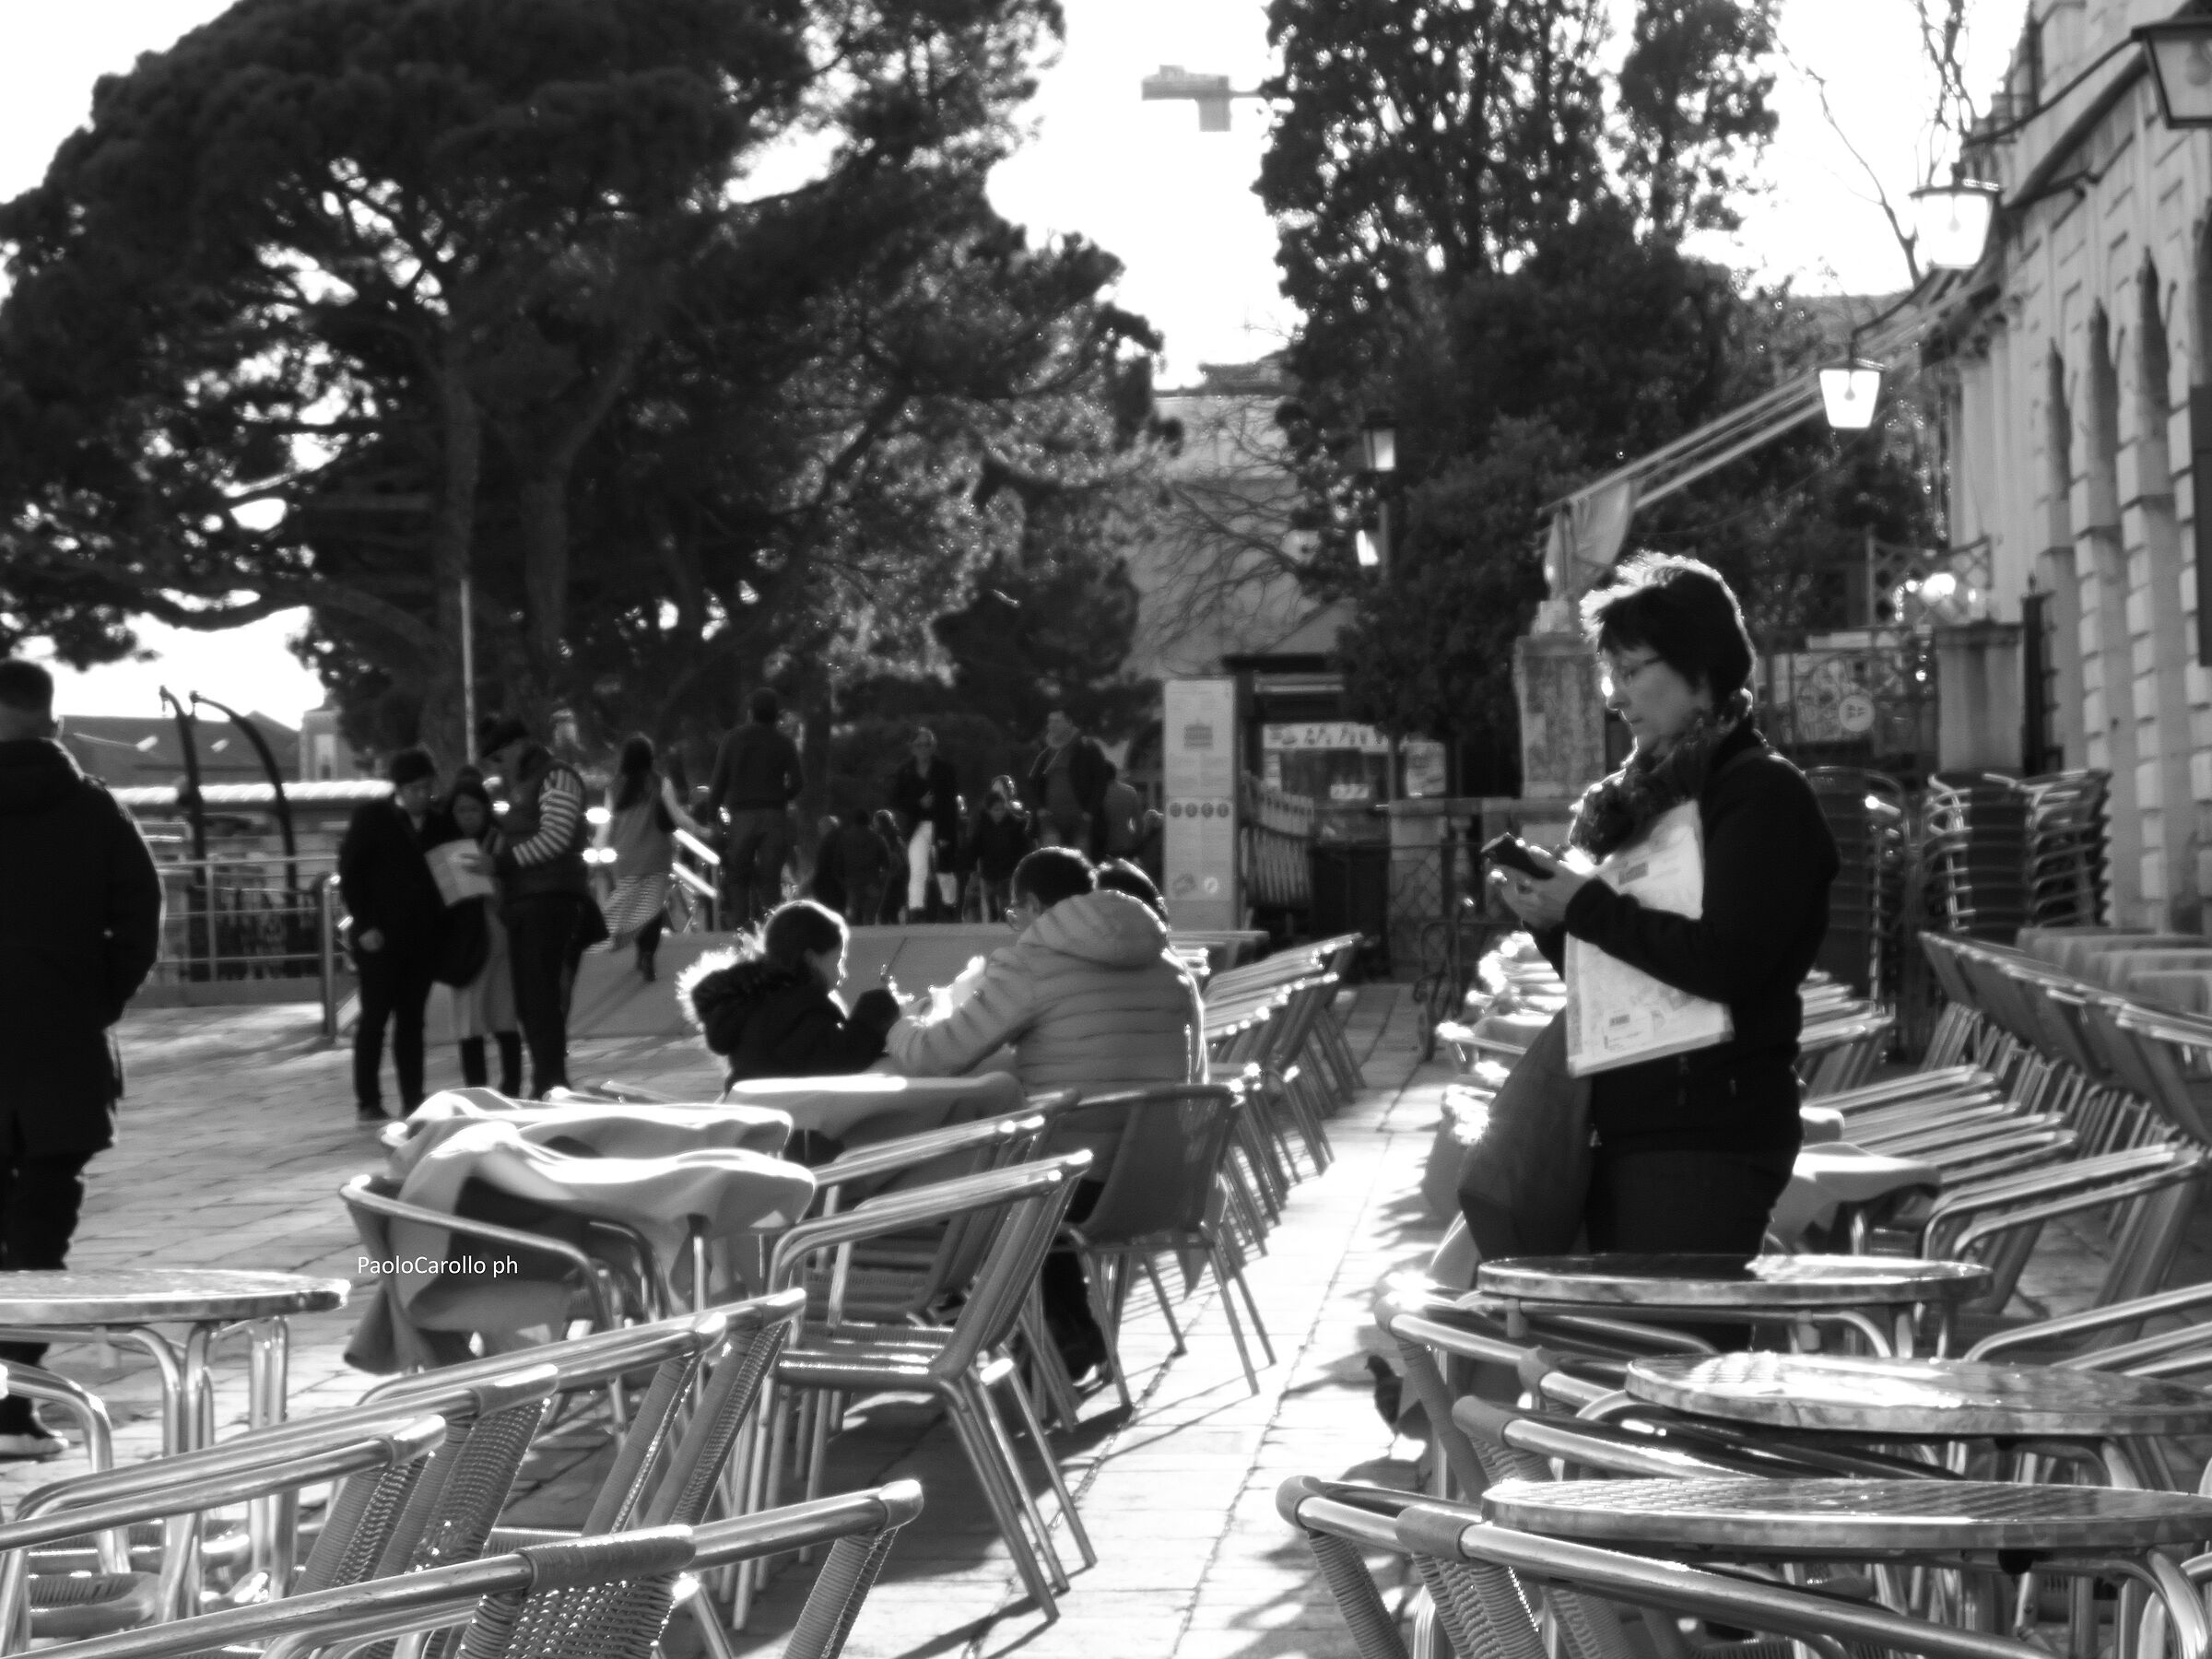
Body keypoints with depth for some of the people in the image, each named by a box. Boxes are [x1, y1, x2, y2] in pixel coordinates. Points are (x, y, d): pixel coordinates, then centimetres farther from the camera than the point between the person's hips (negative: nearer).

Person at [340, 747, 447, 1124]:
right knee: (374, 1019, -1)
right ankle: (367, 1103, 2)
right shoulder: (371, 817, -1)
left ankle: (413, 1101, 8)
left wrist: (442, 929, 1)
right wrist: (364, 924, -10)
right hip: (381, 937, -4)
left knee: (412, 1021, 6)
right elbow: (349, 871, -3)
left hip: (423, 938, 4)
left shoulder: (437, 822, 9)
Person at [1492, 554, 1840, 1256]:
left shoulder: (1766, 792, -6)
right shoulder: (1651, 791, 18)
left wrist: (1588, 907, -12)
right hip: (1622, 1127, 8)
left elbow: (1723, 964, -20)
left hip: (1710, 1136, -8)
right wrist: (1550, 914, 2)